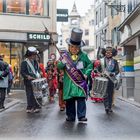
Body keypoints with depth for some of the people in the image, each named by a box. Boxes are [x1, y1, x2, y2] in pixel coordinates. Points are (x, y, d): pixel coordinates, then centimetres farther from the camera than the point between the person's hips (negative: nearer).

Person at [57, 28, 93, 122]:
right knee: (69, 100, 6)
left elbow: (90, 64, 12)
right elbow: (59, 67, 1)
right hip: (69, 82, 1)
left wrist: (86, 73, -3)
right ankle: (71, 116, 18)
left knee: (81, 98, -6)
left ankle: (82, 116, 0)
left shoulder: (84, 55, 5)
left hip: (81, 81, -1)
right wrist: (62, 63, -21)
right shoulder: (65, 55, 4)